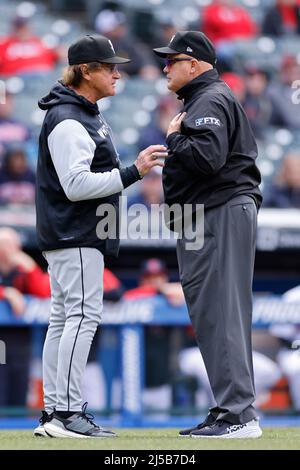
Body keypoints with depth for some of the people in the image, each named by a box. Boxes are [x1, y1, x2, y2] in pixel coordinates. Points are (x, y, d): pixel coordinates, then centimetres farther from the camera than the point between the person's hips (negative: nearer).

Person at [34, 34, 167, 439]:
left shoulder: (88, 115, 17)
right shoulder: (67, 121, -16)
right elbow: (76, 185, -23)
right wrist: (133, 172, -23)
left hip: (81, 235, 11)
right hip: (74, 236, -11)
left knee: (64, 319, 9)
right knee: (83, 315, -14)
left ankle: (53, 413, 11)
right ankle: (67, 414, -17)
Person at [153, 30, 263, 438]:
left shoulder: (210, 101, -10)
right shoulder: (202, 100, 24)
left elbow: (206, 158, -25)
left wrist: (174, 137, -10)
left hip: (221, 216, -11)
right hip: (207, 222, 11)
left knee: (220, 315, -14)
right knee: (215, 316, 11)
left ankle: (239, 415, -17)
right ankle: (231, 410, 14)